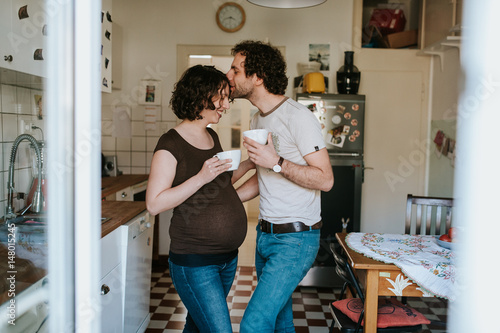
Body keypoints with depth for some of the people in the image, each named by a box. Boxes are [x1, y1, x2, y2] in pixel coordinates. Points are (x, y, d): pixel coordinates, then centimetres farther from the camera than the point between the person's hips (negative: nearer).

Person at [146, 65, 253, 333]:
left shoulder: (211, 136, 10)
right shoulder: (171, 144, -14)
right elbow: (154, 204, -18)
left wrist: (249, 163, 8)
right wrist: (201, 177, -25)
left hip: (227, 257, 8)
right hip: (194, 261, -7)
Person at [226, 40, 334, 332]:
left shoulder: (298, 117, -16)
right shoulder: (258, 120, 12)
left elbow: (325, 179, -18)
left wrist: (276, 162, -25)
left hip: (295, 239, -8)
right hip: (266, 235, 9)